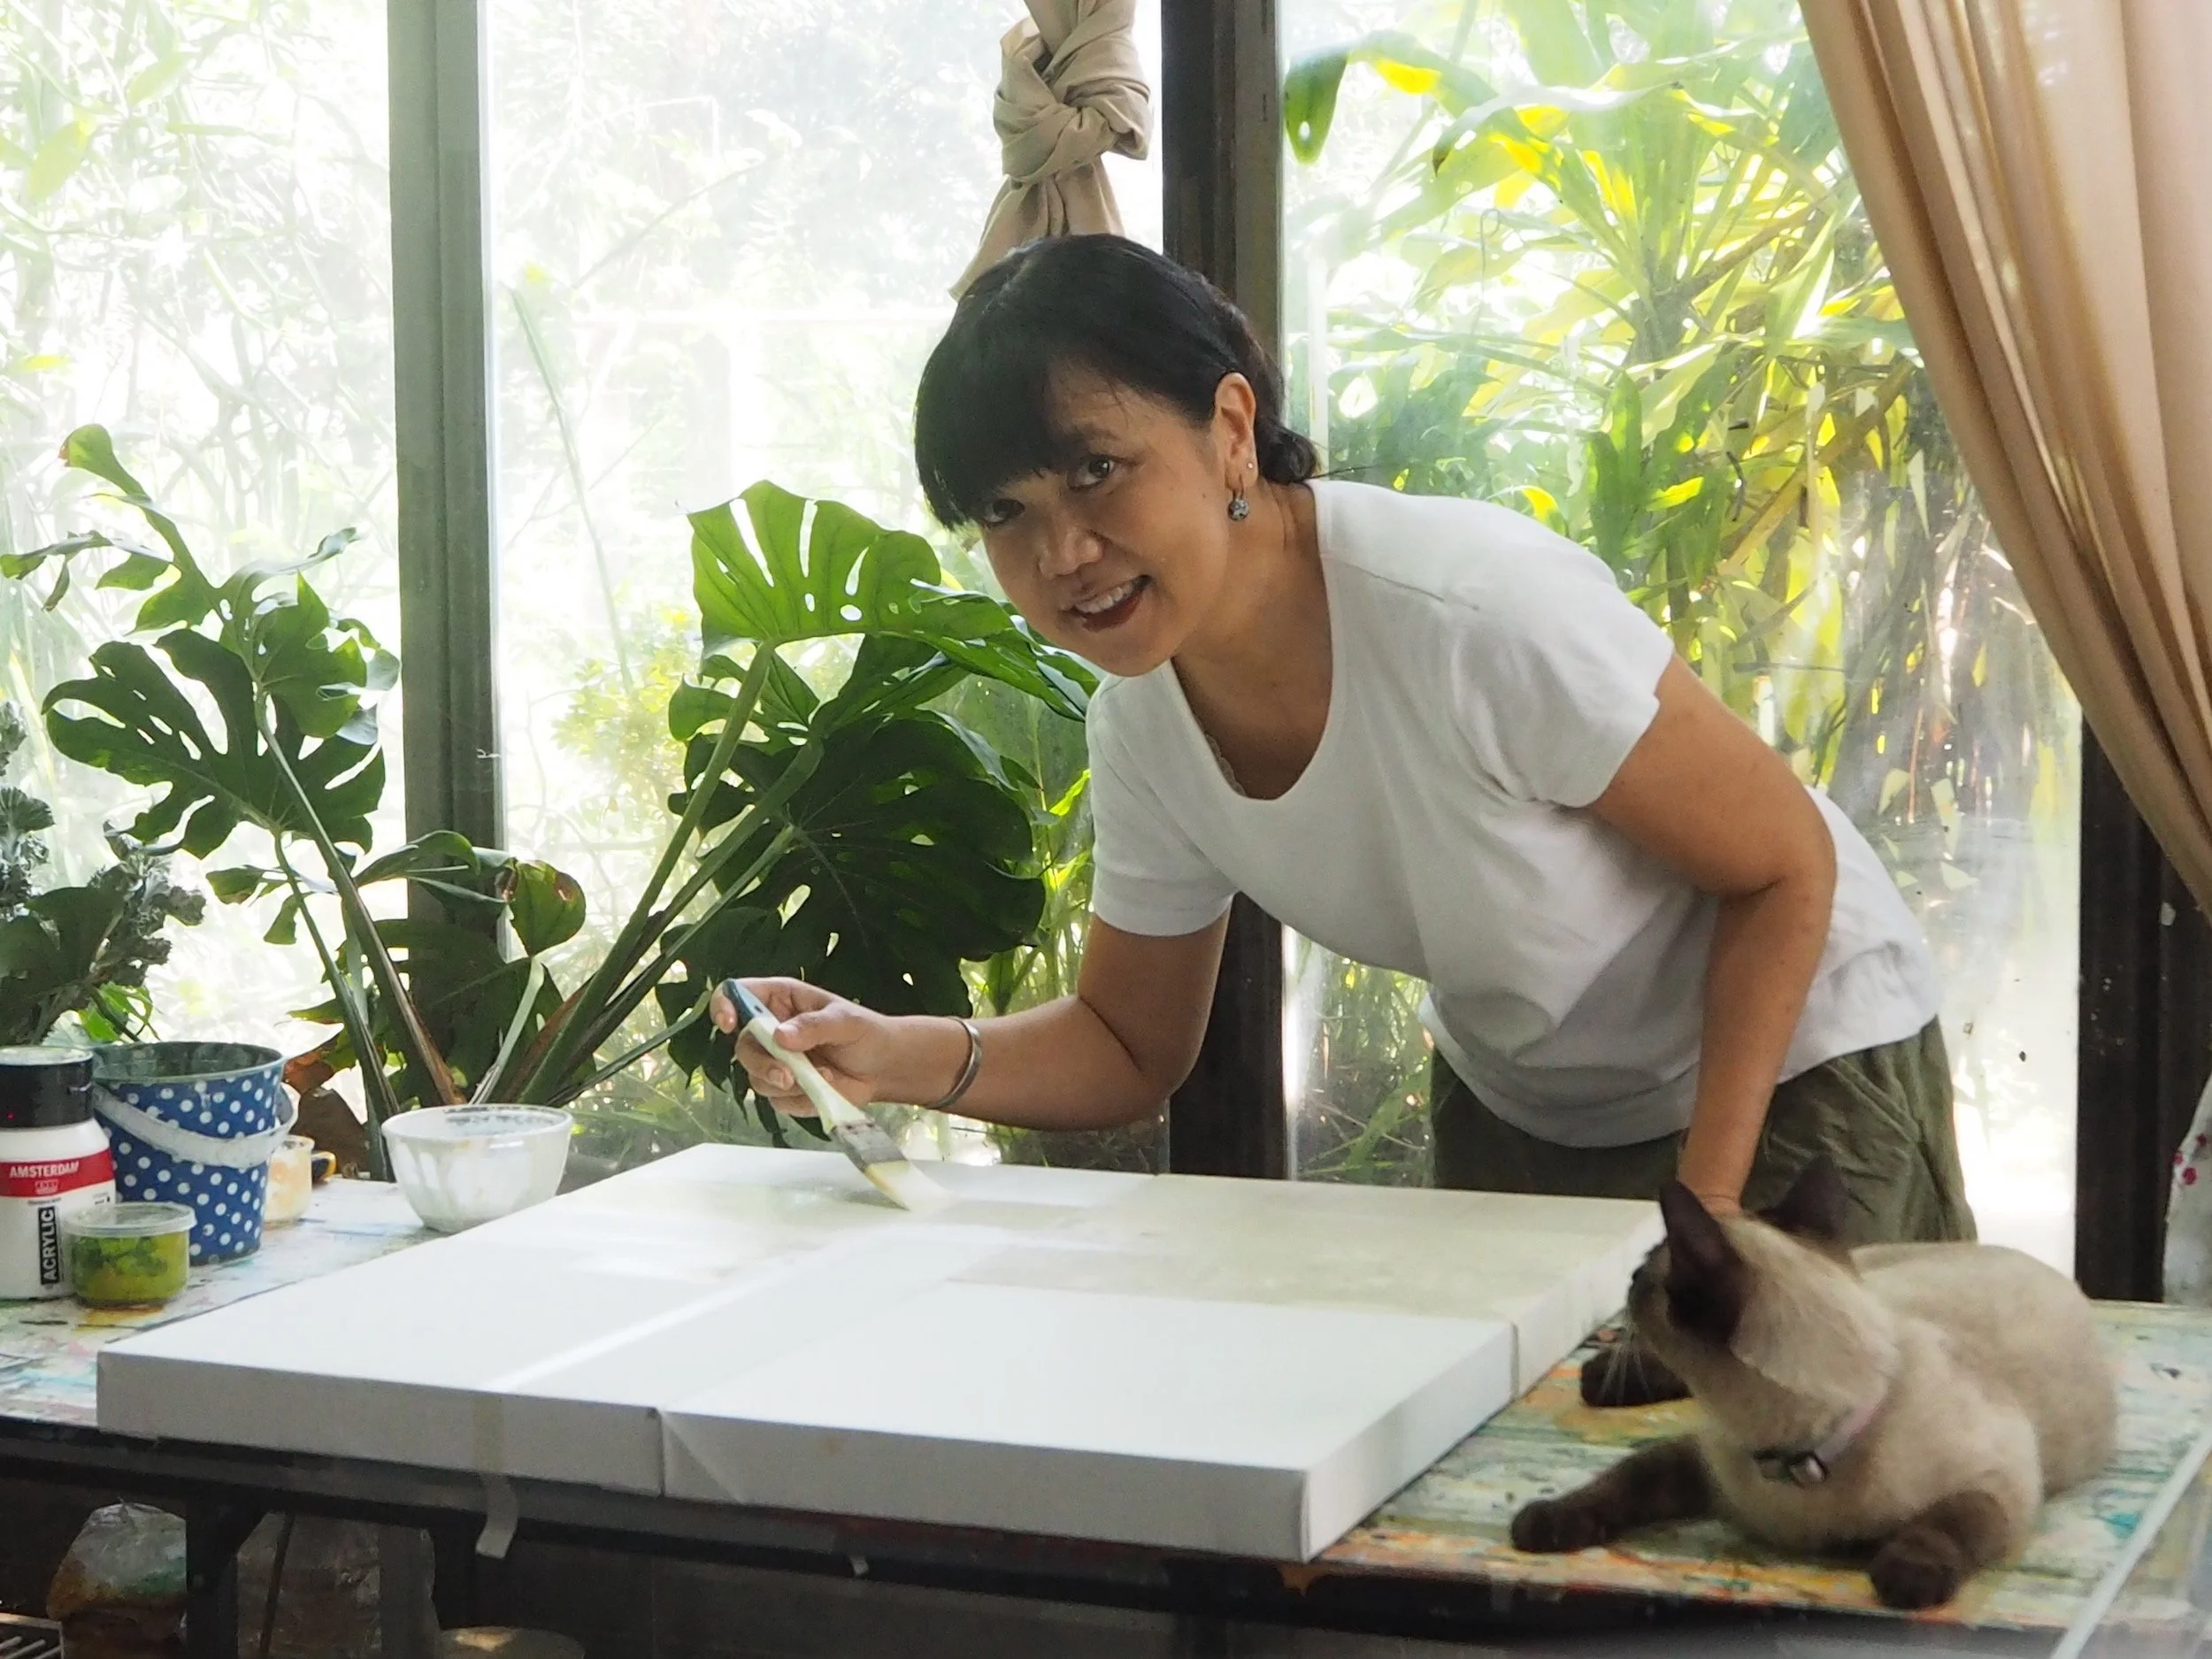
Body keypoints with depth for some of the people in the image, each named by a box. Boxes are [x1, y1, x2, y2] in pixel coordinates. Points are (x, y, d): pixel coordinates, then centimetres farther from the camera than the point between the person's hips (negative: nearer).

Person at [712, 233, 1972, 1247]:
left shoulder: (1475, 609, -34)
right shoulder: (1142, 723, -13)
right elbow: (1131, 1048, 0)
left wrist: (1707, 1210, -25)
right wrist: (907, 1058, -20)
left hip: (1788, 1065, -5)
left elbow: (1785, 867, -22)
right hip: (1513, 1111, 6)